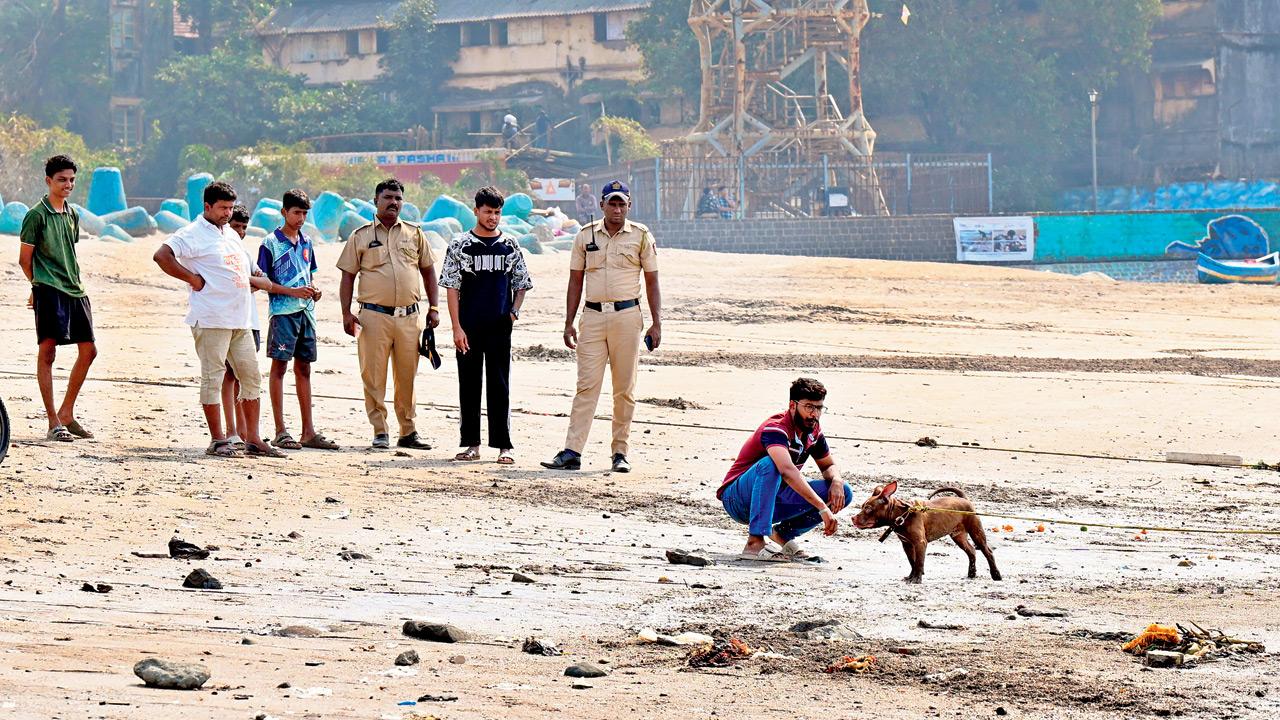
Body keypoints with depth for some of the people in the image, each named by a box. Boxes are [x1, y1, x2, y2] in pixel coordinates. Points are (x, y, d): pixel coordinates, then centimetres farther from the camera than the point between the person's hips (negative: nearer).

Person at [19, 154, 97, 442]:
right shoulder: (37, 215, -6)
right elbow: (25, 259, -3)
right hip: (49, 290, -8)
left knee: (88, 350, 8)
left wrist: (74, 280, 13)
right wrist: (41, 286, 4)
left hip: (74, 289, 8)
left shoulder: (72, 215, 15)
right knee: (47, 351, -8)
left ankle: (66, 414, 20)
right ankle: (53, 423, -8)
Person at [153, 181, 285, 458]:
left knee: (251, 376, 8)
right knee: (212, 377, -4)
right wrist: (192, 279, -15)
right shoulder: (194, 234, -5)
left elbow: (249, 273, 34)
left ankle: (253, 440, 13)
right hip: (211, 319, -8)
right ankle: (217, 441, -2)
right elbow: (161, 256, -18)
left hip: (241, 320, 8)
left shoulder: (231, 235, 21)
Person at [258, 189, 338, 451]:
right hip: (282, 311, -6)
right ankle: (280, 432, -4)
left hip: (306, 311, 6)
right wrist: (292, 291, -16)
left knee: (303, 368, 9)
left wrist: (314, 290, 2)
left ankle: (309, 432, 11)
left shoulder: (306, 243, 15)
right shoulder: (271, 243, -4)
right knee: (279, 367, -4)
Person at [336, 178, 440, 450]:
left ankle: (408, 431, 14)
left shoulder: (414, 234, 12)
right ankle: (380, 432, 4)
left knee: (407, 376, 6)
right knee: (374, 376, -2)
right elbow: (348, 275, 5)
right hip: (374, 314, -2)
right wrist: (346, 313, -4)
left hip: (409, 316, 2)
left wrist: (433, 308, 8)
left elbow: (428, 271, 16)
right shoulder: (361, 236, 6)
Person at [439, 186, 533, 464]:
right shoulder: (460, 245, 2)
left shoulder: (510, 246, 7)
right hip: (469, 327, -1)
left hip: (500, 327, 1)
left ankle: (504, 446, 2)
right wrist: (457, 328, -7)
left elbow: (521, 284, 14)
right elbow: (452, 287, 0)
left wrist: (514, 311, -4)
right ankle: (471, 444, 11)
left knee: (500, 386, 0)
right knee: (469, 386, 5)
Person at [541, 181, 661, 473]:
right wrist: (569, 323, 6)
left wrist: (656, 323, -1)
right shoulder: (586, 236, 9)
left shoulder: (641, 236, 4)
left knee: (624, 389, 2)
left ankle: (620, 452, 9)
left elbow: (651, 282, 6)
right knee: (587, 385, -5)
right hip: (593, 316, 1)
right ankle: (572, 452, -10)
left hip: (627, 315, -1)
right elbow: (576, 281, 12)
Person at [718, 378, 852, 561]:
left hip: (773, 501, 7)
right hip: (738, 498, -7)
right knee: (769, 464, -39)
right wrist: (822, 508, -49)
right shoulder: (775, 428, -26)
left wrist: (837, 481, -12)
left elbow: (828, 465, 15)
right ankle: (755, 543, -40)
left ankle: (782, 534, 2)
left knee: (844, 493, -6)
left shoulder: (813, 430, 0)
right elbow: (787, 471, -43)